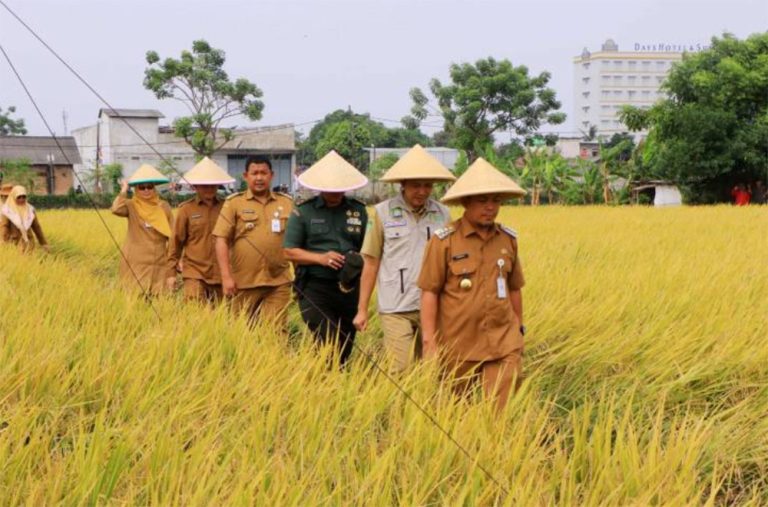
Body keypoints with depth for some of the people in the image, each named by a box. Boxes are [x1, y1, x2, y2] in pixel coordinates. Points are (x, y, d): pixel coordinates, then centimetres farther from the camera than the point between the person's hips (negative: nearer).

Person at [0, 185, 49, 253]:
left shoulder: (30, 210, 7)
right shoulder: (7, 211, -5)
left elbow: (37, 227, 11)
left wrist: (44, 244, 11)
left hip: (28, 244, 3)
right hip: (13, 243, -3)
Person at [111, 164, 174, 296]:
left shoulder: (163, 207, 7)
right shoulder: (131, 206, -1)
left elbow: (172, 236, 9)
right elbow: (116, 209, -23)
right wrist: (124, 191, -10)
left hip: (159, 265, 2)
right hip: (136, 264, -2)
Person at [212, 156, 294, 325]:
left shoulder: (286, 203, 11)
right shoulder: (234, 203, 3)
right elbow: (221, 240, -2)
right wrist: (226, 276, -9)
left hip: (278, 283, 1)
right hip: (244, 282, -1)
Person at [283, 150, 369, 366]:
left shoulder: (359, 211, 10)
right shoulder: (303, 212, 3)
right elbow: (290, 251, 2)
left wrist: (360, 260, -10)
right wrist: (320, 258, -13)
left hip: (350, 289, 3)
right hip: (314, 288, -3)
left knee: (345, 348, 8)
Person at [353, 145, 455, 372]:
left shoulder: (443, 214, 6)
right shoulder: (383, 213, 0)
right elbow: (371, 263, 3)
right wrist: (362, 309, 3)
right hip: (396, 308, -3)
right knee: (399, 370, -9)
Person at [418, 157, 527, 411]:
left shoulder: (508, 239, 4)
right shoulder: (444, 241, -9)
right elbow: (429, 293, -8)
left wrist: (519, 332, 18)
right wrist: (429, 342, -11)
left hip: (503, 344, 2)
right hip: (458, 346, -2)